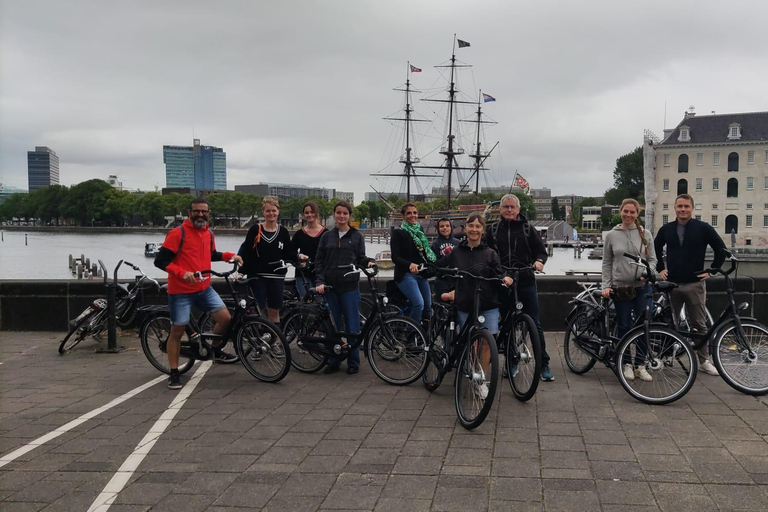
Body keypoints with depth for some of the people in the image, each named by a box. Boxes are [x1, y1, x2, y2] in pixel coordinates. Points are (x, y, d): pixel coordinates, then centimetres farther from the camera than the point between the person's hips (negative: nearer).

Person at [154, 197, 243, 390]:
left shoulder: (209, 233, 8)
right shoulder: (177, 233, -14)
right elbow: (160, 261, -15)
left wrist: (229, 255, 10)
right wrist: (181, 273, -28)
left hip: (204, 288, 6)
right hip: (181, 291, -6)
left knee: (225, 317, -2)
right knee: (177, 331, 1)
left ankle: (216, 351, 24)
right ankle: (174, 374, 14)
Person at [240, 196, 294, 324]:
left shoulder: (283, 232, 6)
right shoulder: (255, 230, -1)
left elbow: (287, 255, 8)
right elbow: (245, 251, -4)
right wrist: (241, 272, -13)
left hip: (277, 278, 2)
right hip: (257, 276, -2)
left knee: (274, 312, 7)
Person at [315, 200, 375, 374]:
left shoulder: (357, 236, 7)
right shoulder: (326, 236, 10)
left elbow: (360, 259, 6)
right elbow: (319, 261, 8)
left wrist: (369, 262, -16)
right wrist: (320, 282, -4)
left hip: (350, 286, -2)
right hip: (330, 287, 2)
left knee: (352, 325, -1)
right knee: (332, 326, 6)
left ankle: (353, 362, 10)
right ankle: (333, 362, 15)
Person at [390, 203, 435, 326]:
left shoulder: (420, 233, 18)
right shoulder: (398, 233, -3)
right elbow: (395, 258, -14)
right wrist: (410, 265, -31)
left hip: (421, 275, 7)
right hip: (406, 275, -7)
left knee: (428, 306, 5)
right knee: (419, 303, -25)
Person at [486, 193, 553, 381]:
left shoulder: (527, 228, 5)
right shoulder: (494, 230, 9)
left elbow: (541, 250, 6)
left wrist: (539, 260, -15)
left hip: (526, 282, -2)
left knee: (535, 325, -2)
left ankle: (544, 365, 4)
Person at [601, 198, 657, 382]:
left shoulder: (645, 234, 5)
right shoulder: (611, 235, 4)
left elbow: (652, 259, 8)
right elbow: (606, 264, 7)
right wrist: (606, 285, -1)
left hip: (642, 287, 1)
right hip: (620, 287, 0)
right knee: (623, 326, 4)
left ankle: (640, 364, 13)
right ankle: (626, 364, 16)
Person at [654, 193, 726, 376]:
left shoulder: (703, 228, -3)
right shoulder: (666, 229, 5)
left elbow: (721, 249, 2)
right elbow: (655, 250, 21)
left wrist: (711, 271, -1)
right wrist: (660, 269, 12)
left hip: (695, 284, -2)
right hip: (672, 284, 2)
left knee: (699, 324, 6)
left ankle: (704, 360, 15)